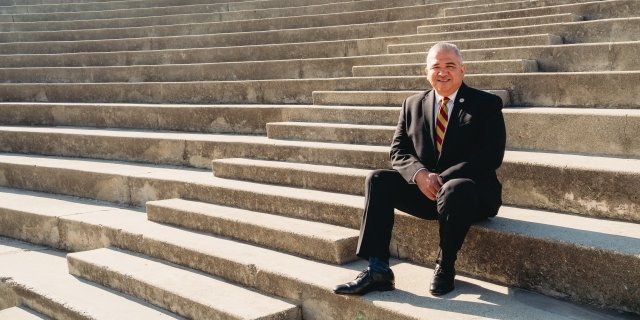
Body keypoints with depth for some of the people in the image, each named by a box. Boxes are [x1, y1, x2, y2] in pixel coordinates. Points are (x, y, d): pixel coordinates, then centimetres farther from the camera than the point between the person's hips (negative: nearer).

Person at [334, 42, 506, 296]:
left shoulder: (487, 104, 0)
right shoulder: (413, 105, 13)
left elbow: (491, 156, -11)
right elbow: (398, 151, 6)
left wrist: (443, 178, -21)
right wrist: (420, 174, -17)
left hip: (472, 191, -4)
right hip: (423, 188, 4)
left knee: (454, 190, -38)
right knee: (377, 180, -18)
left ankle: (445, 268, -14)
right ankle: (377, 270, -21)